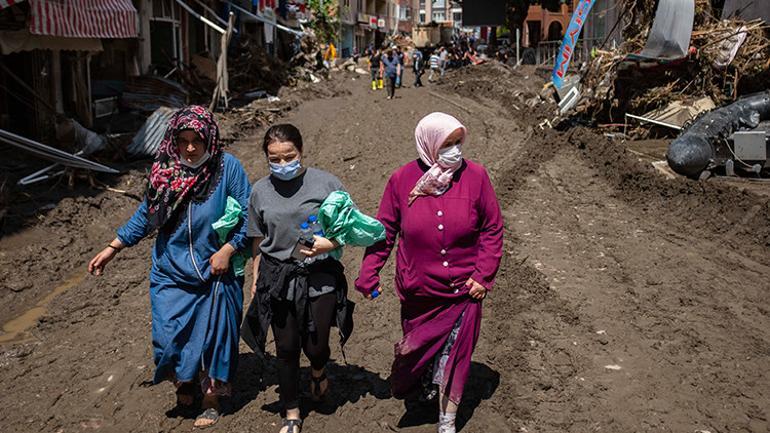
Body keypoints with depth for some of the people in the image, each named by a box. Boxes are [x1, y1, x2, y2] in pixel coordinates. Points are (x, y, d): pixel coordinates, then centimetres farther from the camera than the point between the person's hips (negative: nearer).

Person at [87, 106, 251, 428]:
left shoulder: (227, 167, -10)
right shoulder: (164, 170, 0)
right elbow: (146, 214, 11)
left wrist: (228, 249, -16)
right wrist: (112, 248, 11)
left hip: (214, 272, -2)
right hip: (171, 272, 3)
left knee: (213, 333, 6)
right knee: (170, 335, 2)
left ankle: (211, 399, 28)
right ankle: (184, 384, 33)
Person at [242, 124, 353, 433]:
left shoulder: (326, 183, -8)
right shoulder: (260, 191, 2)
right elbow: (259, 242, 11)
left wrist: (331, 243, -19)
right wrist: (256, 280, 12)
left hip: (320, 276, -2)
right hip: (278, 278, 2)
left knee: (315, 346, 6)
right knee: (286, 348, 10)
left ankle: (318, 370, 45)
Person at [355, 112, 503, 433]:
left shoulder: (475, 176, -9)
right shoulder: (402, 180, -8)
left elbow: (492, 229, -3)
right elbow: (385, 231, 0)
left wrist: (483, 275, -8)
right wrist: (368, 273, -4)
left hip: (463, 291, -1)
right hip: (418, 291, 1)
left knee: (455, 354, 6)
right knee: (418, 347, 16)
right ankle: (425, 388, 48)